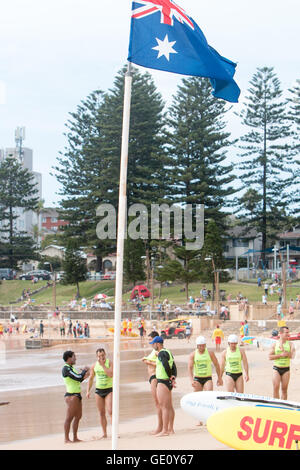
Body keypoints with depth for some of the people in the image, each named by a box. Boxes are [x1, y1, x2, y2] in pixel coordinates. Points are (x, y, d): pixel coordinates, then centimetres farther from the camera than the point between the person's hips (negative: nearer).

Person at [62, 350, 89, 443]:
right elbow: (78, 377, -19)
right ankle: (66, 439, -4)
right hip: (71, 396, -10)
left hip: (77, 395, 10)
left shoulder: (71, 368, 17)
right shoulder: (66, 368, -14)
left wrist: (84, 375, 13)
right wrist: (85, 370, -3)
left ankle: (75, 438, 17)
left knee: (78, 416, 12)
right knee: (69, 418, -7)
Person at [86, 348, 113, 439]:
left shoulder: (110, 363, -6)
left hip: (109, 390, -3)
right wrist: (88, 391, 5)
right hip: (98, 390, 3)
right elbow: (91, 379, 12)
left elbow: (111, 375, -22)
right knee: (102, 413, 5)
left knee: (110, 411, -15)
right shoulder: (94, 365, 3)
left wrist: (103, 365, -21)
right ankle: (104, 434, 11)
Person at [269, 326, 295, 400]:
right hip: (276, 368, -1)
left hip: (286, 369, 1)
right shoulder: (275, 344, 1)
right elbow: (270, 357, -4)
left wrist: (283, 349, -21)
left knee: (284, 389, 5)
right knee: (276, 388, -7)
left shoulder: (290, 344, 2)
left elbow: (292, 356, -13)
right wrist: (281, 355, -14)